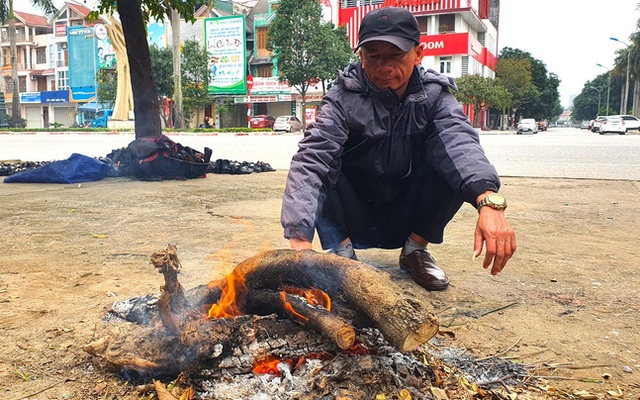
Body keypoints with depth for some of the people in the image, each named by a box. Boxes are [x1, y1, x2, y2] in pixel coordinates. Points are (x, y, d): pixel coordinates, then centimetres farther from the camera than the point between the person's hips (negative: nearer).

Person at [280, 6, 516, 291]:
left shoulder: (434, 95, -10)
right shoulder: (344, 99, -17)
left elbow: (459, 142, -32)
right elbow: (311, 159, -33)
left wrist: (489, 201, -52)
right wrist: (300, 239, -49)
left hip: (407, 221, 2)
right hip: (355, 223, -1)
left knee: (459, 167, -23)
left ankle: (415, 249, -4)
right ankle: (341, 251, -10)